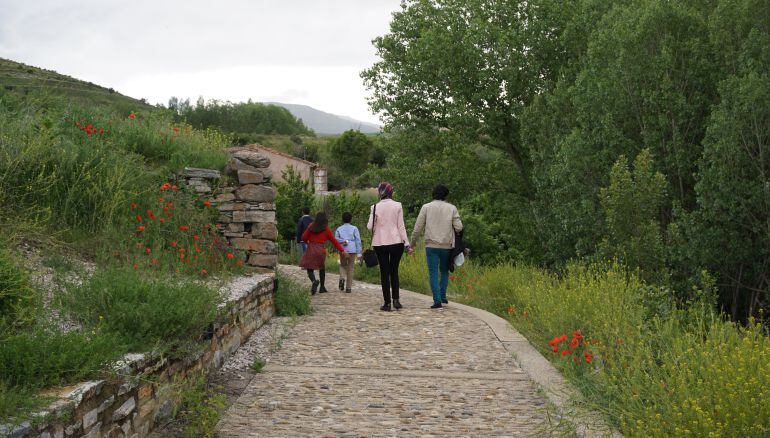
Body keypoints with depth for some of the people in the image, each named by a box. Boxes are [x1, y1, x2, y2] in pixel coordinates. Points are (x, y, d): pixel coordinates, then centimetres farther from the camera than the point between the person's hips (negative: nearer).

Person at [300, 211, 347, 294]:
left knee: (310, 269, 1)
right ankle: (322, 287, 21)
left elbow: (304, 238, 5)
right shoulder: (326, 229, 1)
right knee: (322, 269, 19)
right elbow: (334, 241, 2)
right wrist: (342, 250, 6)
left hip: (311, 249, -1)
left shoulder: (311, 227, 2)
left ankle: (314, 281, -29)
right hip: (321, 250, 1)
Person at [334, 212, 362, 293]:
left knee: (343, 266, 20)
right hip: (352, 250, -1)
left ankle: (342, 278, -10)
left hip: (343, 250, 1)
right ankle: (349, 287, 4)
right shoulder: (354, 228, 6)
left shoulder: (339, 229, 9)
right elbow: (358, 241, 0)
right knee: (350, 268, 5)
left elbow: (336, 239, -8)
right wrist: (359, 253, 0)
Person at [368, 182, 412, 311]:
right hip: (396, 242, 1)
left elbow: (370, 226, -4)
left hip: (380, 243, -1)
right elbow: (401, 226, -3)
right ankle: (396, 299, 4)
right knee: (394, 271, 14)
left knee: (384, 272, 6)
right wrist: (407, 244, 0)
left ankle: (387, 303, 4)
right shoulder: (398, 206, -3)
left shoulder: (375, 207, -4)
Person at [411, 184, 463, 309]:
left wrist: (413, 241, 13)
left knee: (433, 273, 1)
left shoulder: (426, 207, 1)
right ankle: (442, 296, 14)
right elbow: (459, 227, -4)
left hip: (431, 245, -1)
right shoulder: (451, 208, 1)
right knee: (444, 271, 19)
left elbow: (418, 227, 1)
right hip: (447, 246, 1)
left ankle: (437, 300, -6)